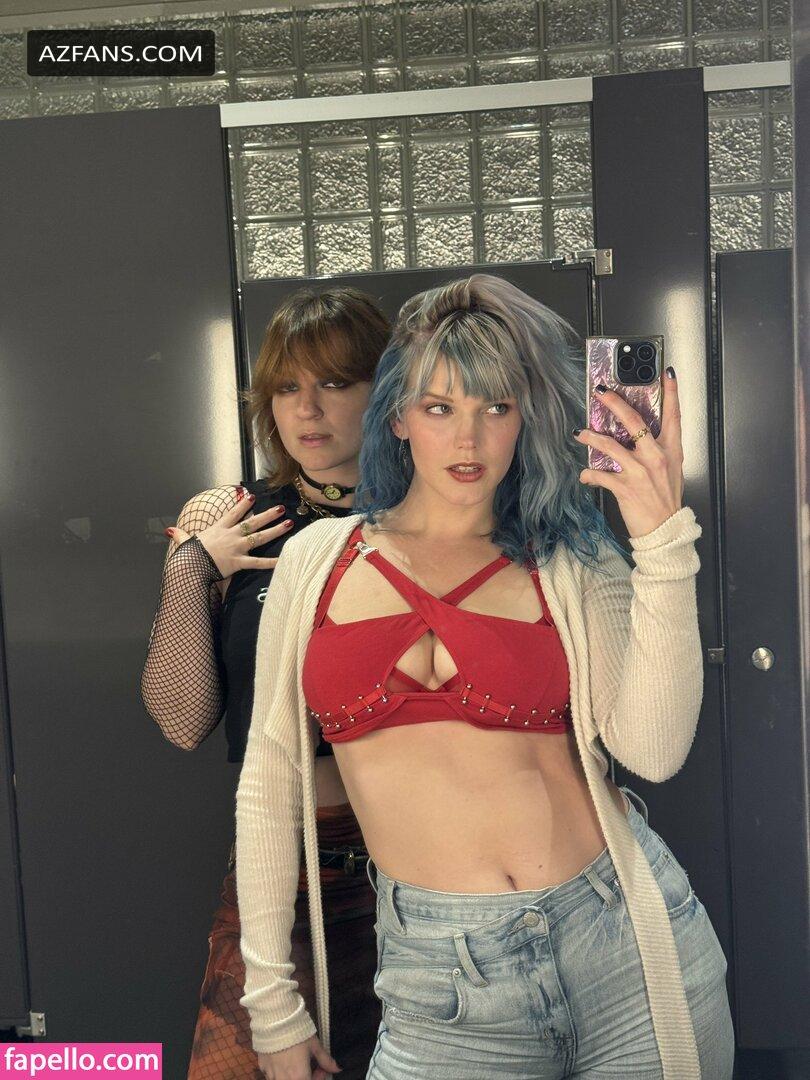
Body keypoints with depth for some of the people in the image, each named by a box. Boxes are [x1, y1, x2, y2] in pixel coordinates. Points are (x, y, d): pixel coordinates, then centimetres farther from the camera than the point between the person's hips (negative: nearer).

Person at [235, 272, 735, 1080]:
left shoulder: (571, 565, 1)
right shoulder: (319, 560, 3)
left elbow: (653, 751, -13)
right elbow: (269, 782, 5)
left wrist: (662, 543, -19)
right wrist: (272, 1000, 7)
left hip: (625, 944, 1)